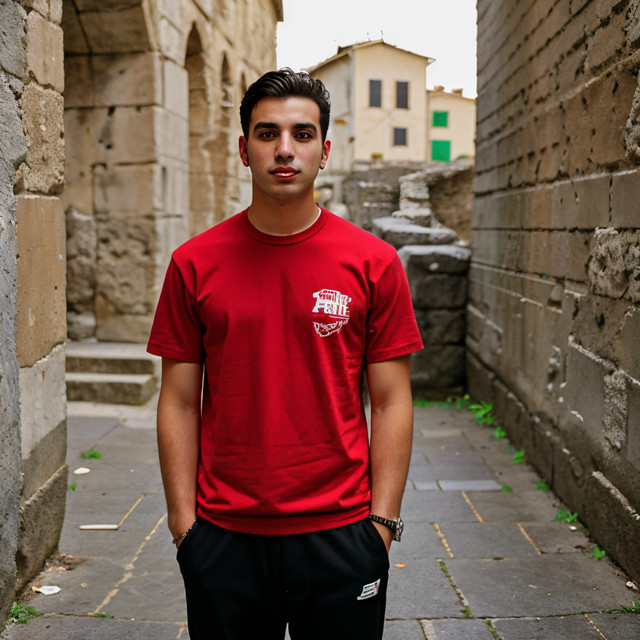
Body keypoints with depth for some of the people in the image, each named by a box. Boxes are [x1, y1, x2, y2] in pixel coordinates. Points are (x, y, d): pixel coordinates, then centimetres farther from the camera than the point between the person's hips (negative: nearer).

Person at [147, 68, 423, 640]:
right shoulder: (195, 264, 0)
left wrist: (382, 522, -5)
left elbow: (390, 403, -1)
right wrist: (184, 522, -2)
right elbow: (179, 403, 2)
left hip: (340, 533, 0)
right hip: (223, 535, 1)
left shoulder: (373, 262, -2)